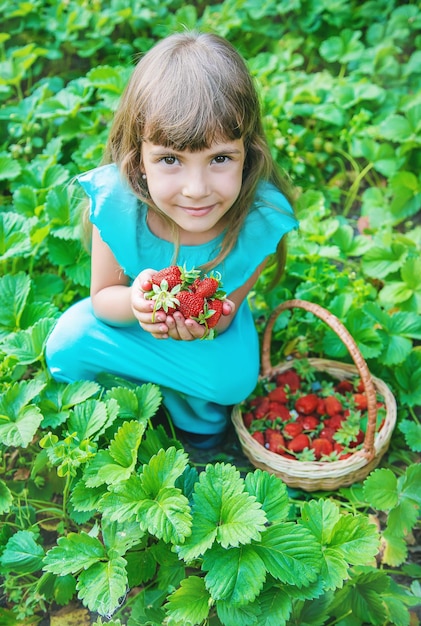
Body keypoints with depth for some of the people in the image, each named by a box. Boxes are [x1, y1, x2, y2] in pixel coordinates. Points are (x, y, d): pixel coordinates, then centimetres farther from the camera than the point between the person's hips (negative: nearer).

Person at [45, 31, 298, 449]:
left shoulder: (261, 218, -33)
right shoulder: (114, 200, -31)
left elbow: (225, 314, -18)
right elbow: (102, 296, -17)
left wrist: (206, 321, -43)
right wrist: (134, 301, -41)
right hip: (130, 311, 2)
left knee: (233, 379, -26)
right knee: (67, 345, -19)